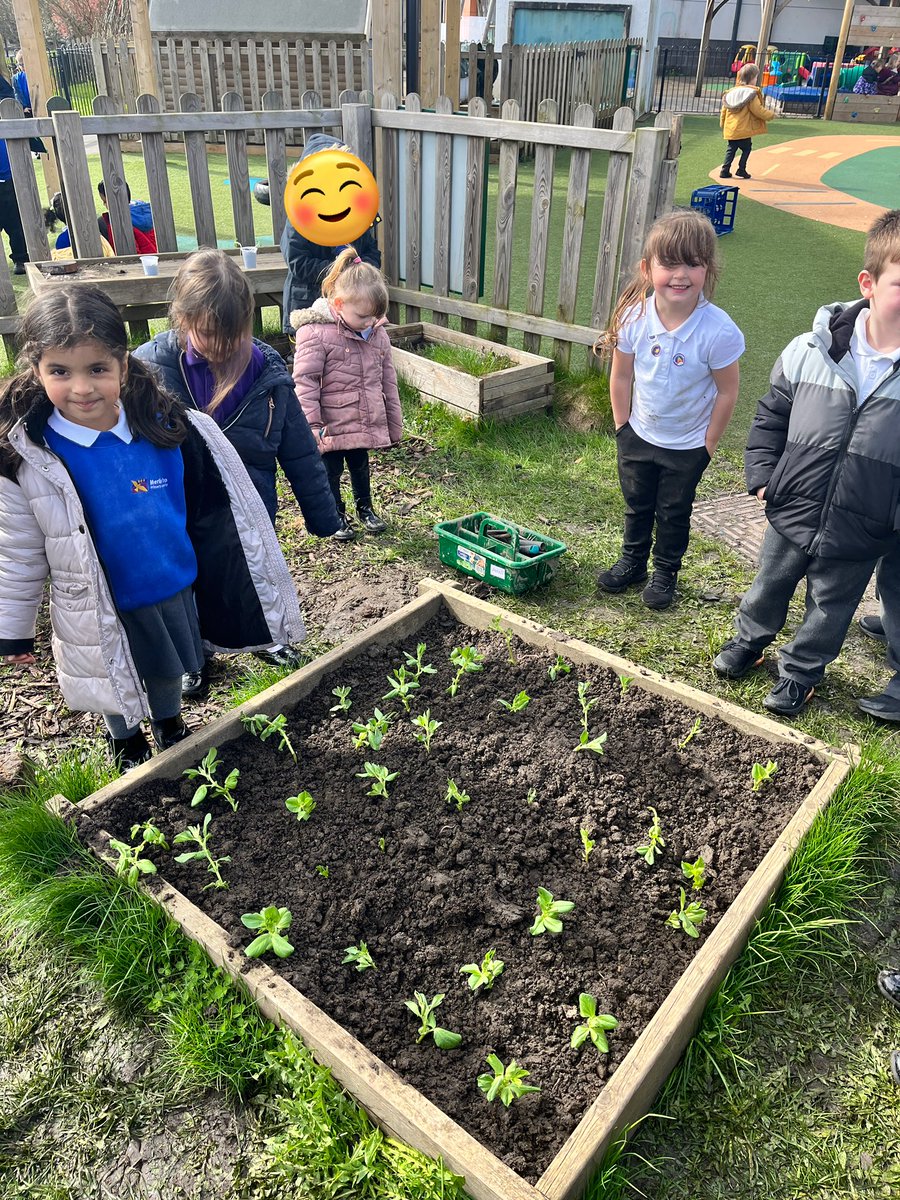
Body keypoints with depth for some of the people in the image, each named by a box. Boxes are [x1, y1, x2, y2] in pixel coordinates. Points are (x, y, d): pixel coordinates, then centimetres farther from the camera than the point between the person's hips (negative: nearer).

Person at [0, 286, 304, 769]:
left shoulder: (163, 426, -15)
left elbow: (211, 507, -1)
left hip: (174, 589, 2)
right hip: (102, 608, -2)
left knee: (169, 670, 27)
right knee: (118, 683, 23)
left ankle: (169, 722, 58)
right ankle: (125, 742, 54)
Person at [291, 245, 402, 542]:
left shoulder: (377, 334, 2)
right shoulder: (316, 333, -18)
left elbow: (388, 382, 10)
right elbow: (305, 382, -18)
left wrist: (394, 425, 12)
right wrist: (311, 426, -21)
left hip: (365, 425, 5)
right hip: (332, 426, -5)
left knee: (361, 467, 22)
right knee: (331, 472, 12)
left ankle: (365, 508, 42)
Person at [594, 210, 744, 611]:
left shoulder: (718, 331, -27)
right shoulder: (634, 317, -18)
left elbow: (726, 392, -15)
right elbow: (621, 377, -4)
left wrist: (708, 444, -9)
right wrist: (623, 427, 1)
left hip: (688, 446, -3)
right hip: (638, 436, 3)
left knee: (673, 513, 15)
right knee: (636, 505, 21)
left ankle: (666, 572, 37)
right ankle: (632, 561, 43)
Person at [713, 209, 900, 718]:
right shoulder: (807, 352, -12)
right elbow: (771, 415, 4)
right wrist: (762, 475, 0)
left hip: (859, 538, -1)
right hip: (791, 514, 2)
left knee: (829, 611, 20)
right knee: (768, 589, 25)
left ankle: (802, 669, 45)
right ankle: (751, 638, 53)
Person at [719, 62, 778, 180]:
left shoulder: (731, 92, 9)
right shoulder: (751, 93, -11)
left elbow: (724, 110, 12)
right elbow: (758, 110, -14)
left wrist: (723, 124, 25)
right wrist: (771, 114, 0)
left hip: (730, 129, 6)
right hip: (743, 130, -6)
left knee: (731, 149, 14)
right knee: (746, 149, 9)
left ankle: (725, 171, 9)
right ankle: (741, 170, 6)